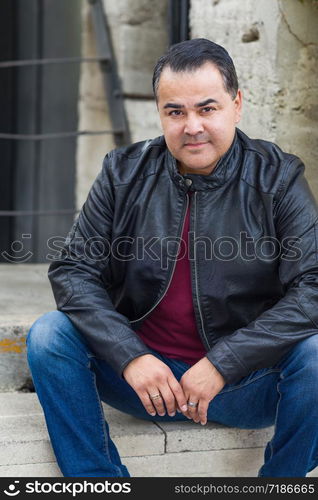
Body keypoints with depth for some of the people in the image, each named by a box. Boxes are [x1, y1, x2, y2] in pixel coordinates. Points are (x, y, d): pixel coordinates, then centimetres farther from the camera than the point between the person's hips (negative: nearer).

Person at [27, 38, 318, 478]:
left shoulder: (277, 178, -4)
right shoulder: (125, 174, 2)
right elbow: (72, 270, -2)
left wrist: (222, 364, -22)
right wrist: (131, 357, -18)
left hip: (247, 383, -1)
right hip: (142, 373, 2)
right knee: (49, 334, -19)